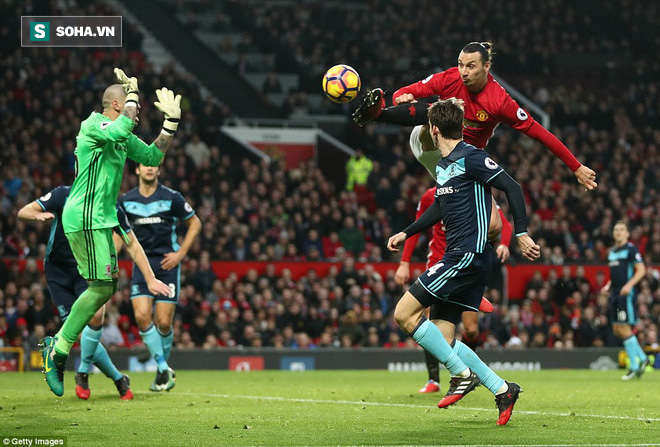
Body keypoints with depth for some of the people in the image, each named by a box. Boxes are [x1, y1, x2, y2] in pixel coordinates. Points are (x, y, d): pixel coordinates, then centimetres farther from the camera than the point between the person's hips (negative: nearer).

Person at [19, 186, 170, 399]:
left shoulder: (113, 210, -7)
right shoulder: (63, 196, -13)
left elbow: (132, 245, 3)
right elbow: (23, 212, -13)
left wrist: (150, 278, -2)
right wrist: (38, 215, -36)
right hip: (58, 271, -1)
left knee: (95, 315, -27)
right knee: (81, 332, -10)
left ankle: (83, 372, -7)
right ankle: (118, 378, 7)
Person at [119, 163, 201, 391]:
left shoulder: (172, 198, -3)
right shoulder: (126, 200, 5)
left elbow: (195, 223, 6)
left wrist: (180, 254, -2)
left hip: (167, 263, -2)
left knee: (163, 323, -6)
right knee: (142, 316, -15)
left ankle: (162, 367, 19)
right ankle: (164, 370, -3)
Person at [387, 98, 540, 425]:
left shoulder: (471, 158, -10)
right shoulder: (443, 165, 17)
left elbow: (511, 188, -15)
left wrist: (521, 234, -20)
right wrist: (406, 233, 32)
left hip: (469, 255, -9)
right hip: (457, 256, 9)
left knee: (404, 313, -11)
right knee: (442, 340, 5)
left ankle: (462, 374, -7)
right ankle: (502, 389, 6)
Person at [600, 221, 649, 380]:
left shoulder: (631, 249, -7)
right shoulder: (612, 252, 18)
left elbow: (641, 270, -13)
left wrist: (629, 285, -24)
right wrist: (608, 286, 13)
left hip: (626, 294, -8)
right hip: (615, 295, 8)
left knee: (624, 329, -10)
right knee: (617, 331, 7)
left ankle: (634, 366, -1)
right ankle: (642, 358, 20)